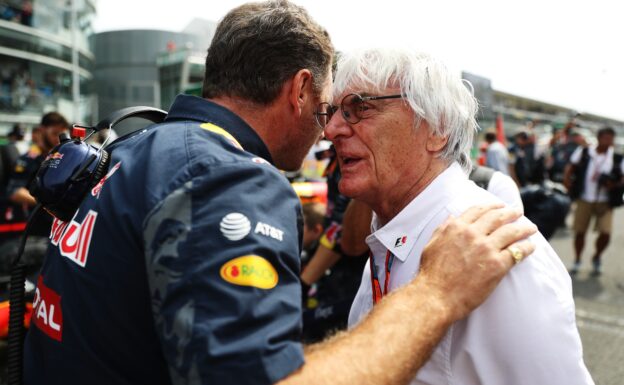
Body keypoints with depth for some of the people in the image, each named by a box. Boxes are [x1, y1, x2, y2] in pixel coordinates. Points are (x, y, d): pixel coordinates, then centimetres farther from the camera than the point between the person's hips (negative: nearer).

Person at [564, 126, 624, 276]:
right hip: (584, 200, 0)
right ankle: (577, 260, 27)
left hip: (605, 202, 0)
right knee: (579, 232, 4)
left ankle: (596, 258, 22)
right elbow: (569, 169, 6)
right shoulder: (583, 152, 0)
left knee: (605, 233, -8)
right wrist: (570, 188, -3)